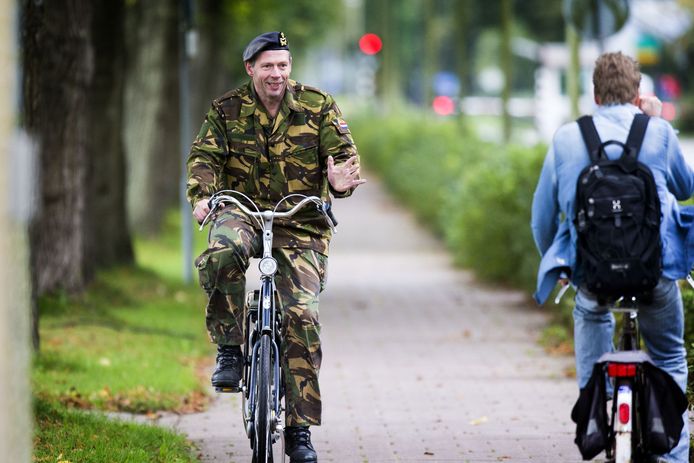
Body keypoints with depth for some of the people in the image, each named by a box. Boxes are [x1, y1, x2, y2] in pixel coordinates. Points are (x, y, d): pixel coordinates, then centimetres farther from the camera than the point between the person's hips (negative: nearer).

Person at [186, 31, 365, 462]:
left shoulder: (318, 107, 1)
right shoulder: (227, 110, 3)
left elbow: (344, 154, -1)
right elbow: (205, 156, -4)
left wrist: (341, 181, -25)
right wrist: (202, 195, -25)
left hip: (301, 225, 0)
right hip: (242, 212, 0)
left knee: (301, 317, -13)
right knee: (223, 254, -37)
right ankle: (229, 348, -17)